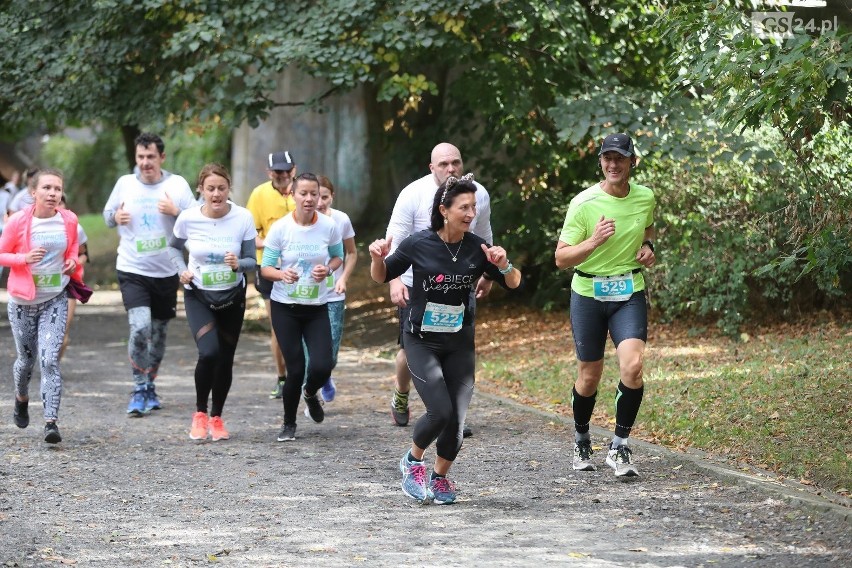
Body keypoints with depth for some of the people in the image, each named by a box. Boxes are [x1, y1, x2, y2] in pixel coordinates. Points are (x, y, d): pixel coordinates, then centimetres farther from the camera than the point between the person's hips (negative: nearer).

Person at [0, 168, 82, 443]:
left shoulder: (69, 221, -4)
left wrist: (73, 263, -6)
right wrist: (25, 258, -22)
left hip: (55, 300, 0)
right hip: (22, 300, 0)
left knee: (50, 360, -14)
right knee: (27, 358, 15)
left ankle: (51, 422, -17)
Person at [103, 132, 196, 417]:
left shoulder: (177, 185, -2)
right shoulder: (125, 183, 0)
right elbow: (107, 214, 13)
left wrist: (176, 212, -18)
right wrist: (116, 217, -10)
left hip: (166, 272, 2)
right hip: (132, 270, -2)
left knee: (158, 332, 14)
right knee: (139, 327, -19)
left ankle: (149, 387, 33)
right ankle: (139, 390, -9)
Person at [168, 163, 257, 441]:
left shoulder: (243, 218, -14)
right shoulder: (188, 218, -13)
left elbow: (252, 262, -8)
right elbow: (174, 247, 8)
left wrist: (239, 264, -30)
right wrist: (182, 270, -10)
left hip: (232, 296, 2)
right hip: (198, 296, -1)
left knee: (225, 359, 8)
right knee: (209, 352, -22)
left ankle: (217, 418, 31)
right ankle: (200, 413, 1)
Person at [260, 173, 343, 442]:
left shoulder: (329, 226, -6)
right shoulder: (280, 228, -11)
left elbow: (338, 257, 11)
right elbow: (265, 268, -6)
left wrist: (328, 270, -11)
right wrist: (282, 274, -28)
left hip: (317, 308, 2)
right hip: (285, 308, -2)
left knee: (322, 367, -10)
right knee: (295, 369, -5)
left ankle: (310, 394, 28)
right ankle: (288, 424, 19)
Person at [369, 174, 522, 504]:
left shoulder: (478, 248, -4)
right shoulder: (419, 245, -10)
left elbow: (513, 284, 4)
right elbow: (382, 277, 4)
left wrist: (503, 265, -17)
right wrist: (377, 258, -18)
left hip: (460, 344, 3)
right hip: (421, 342, -3)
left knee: (457, 420, -2)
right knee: (440, 412, -17)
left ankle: (440, 477, 25)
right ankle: (413, 461, 12)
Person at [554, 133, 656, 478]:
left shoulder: (646, 198, -1)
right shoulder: (584, 203, -12)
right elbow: (561, 258, -12)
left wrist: (648, 247, 3)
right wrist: (593, 241, -27)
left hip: (630, 293, 1)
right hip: (588, 292, -1)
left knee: (632, 365, -20)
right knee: (589, 375, 7)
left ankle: (619, 447, -7)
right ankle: (581, 439, 34)